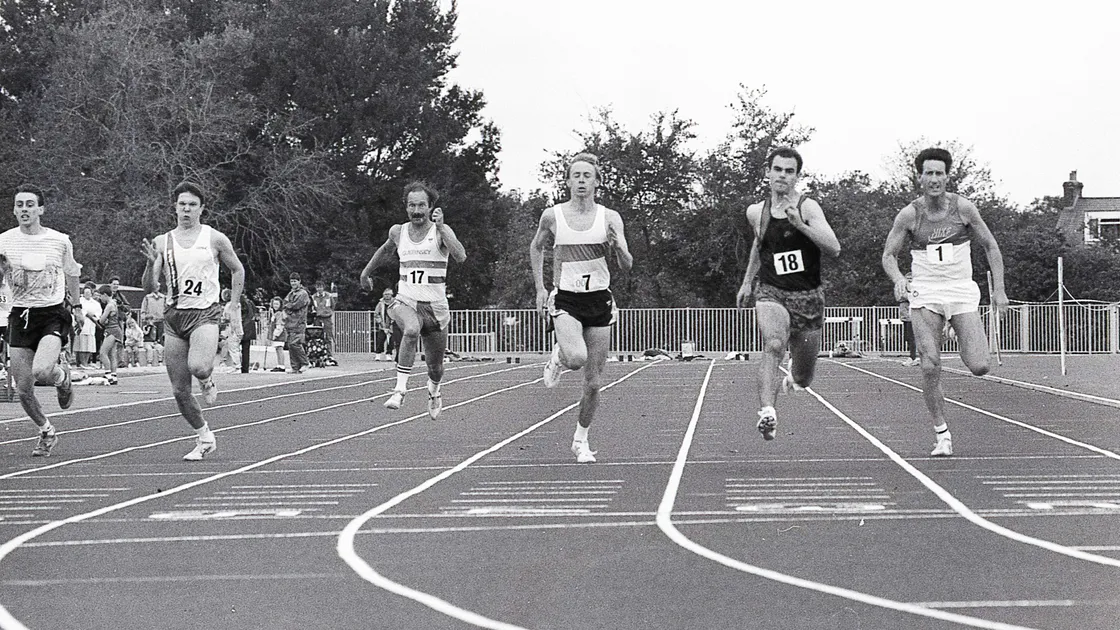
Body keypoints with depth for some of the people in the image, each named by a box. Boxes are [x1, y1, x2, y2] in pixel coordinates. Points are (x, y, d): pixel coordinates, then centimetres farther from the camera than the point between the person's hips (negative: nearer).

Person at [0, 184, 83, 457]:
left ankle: (62, 376, 11)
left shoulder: (60, 241, -1)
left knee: (41, 370, -27)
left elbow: (71, 274, 15)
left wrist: (76, 306, 18)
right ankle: (46, 431, 26)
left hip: (54, 314, -2)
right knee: (23, 388, -1)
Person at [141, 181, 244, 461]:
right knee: (179, 391, 2)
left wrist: (234, 306, 9)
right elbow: (149, 287, 3)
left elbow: (237, 270, 15)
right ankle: (205, 438, 22)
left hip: (205, 314, -3)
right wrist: (151, 262, -15)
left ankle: (208, 381, 6)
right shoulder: (162, 242, 6)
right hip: (173, 317, 3)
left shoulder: (215, 239, 1)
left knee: (198, 366, -32)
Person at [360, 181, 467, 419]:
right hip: (406, 301, 1)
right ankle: (400, 388, -34)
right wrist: (366, 271, 37)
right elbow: (386, 251, 28)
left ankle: (434, 391, 47)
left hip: (436, 306, -1)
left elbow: (460, 256, -24)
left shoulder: (441, 231, -6)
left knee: (435, 366, 11)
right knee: (411, 330, -36)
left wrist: (440, 227, -30)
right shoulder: (398, 232, 5)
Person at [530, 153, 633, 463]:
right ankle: (558, 356, 6)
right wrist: (540, 289, 9)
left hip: (599, 300, 1)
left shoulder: (610, 218, -2)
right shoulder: (552, 216, -2)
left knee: (593, 382, 3)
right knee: (577, 357, -30)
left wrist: (619, 246, -26)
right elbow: (536, 248, 16)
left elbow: (627, 265, -5)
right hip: (565, 299, -1)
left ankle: (581, 439, 23)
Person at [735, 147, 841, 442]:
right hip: (771, 293, 0)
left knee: (803, 379, 11)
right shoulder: (756, 213, 5)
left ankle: (792, 378, 49)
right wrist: (747, 281, 27)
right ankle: (767, 412, -44)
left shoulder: (808, 208, -7)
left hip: (808, 297, 0)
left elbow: (834, 249, -18)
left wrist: (801, 225, -28)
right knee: (774, 345, -33)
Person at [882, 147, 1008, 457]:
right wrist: (898, 279, -19)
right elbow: (888, 254, 2)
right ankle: (942, 434, 1)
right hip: (925, 295, 0)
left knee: (979, 367, -12)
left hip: (962, 292, 0)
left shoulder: (963, 208, -2)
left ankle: (965, 341, 27)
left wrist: (999, 290, 1)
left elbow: (991, 247, 7)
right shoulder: (909, 214, -3)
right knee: (930, 367, -14)